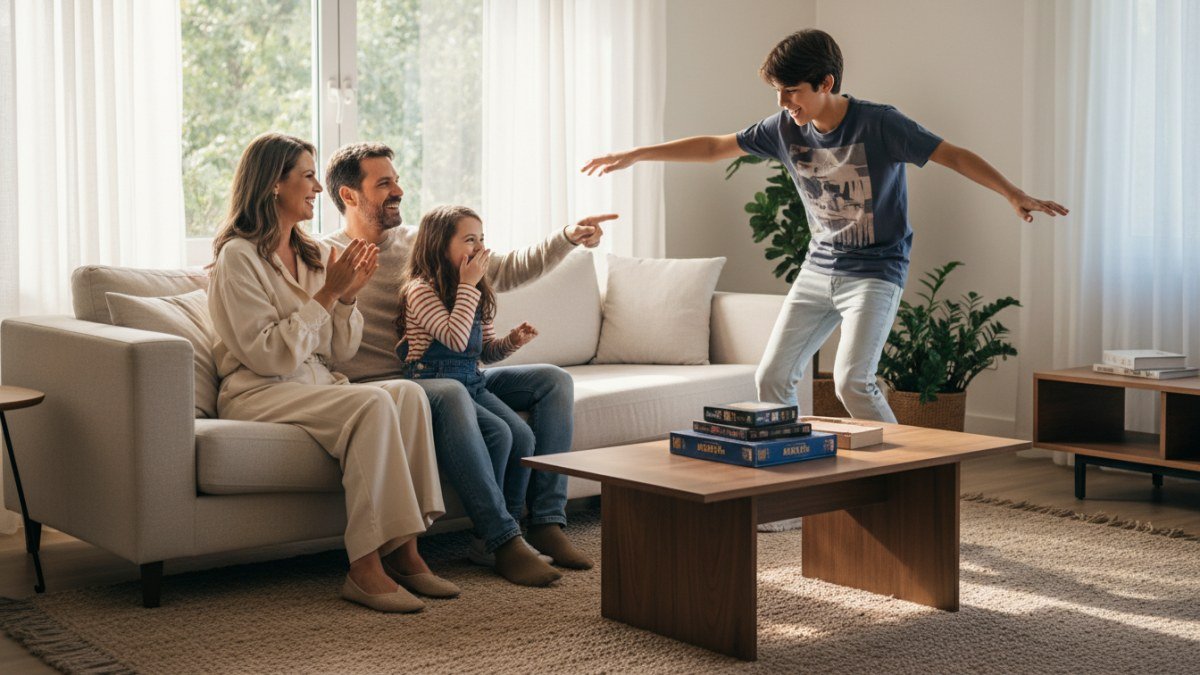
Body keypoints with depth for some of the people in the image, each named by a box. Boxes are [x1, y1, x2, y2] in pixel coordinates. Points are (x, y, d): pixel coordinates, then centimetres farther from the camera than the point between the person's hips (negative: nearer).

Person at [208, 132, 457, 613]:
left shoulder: (316, 254, 15)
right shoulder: (238, 257, -7)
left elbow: (339, 352, 13)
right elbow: (270, 356, -16)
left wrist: (348, 296, -4)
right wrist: (326, 294, -16)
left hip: (317, 385, 7)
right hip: (259, 394, -7)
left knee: (408, 393, -23)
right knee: (371, 404, -32)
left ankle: (403, 552, -24)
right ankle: (365, 569, -32)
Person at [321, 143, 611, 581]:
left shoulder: (421, 241, 17)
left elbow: (505, 271, 16)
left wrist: (567, 238, 3)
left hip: (457, 377, 7)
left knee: (553, 380, -7)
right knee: (449, 395, -38)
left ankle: (546, 523, -15)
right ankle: (500, 538, -34)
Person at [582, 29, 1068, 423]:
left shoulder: (879, 124, -17)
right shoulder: (785, 129, -2)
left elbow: (954, 156, -19)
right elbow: (715, 147, 7)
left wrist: (1014, 195, -32)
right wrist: (635, 155, 8)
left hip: (876, 270, -6)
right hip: (819, 267, 6)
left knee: (851, 381, -21)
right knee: (771, 378, 3)